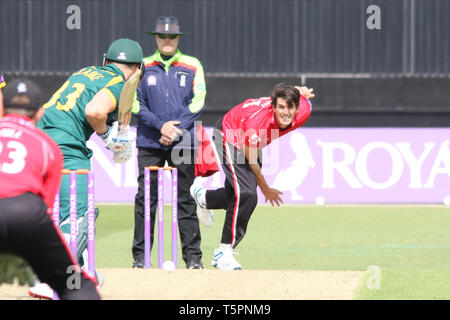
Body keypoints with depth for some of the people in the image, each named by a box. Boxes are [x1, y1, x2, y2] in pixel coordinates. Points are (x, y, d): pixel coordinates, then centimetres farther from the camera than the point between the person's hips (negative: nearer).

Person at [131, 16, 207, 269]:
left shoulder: (192, 66, 7)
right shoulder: (143, 67, 9)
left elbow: (198, 103, 0)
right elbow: (136, 104, 3)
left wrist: (177, 129, -12)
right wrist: (160, 125, -11)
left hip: (183, 143, -1)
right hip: (149, 143, 1)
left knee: (185, 199, -1)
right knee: (145, 199, -2)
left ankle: (193, 257, 2)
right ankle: (140, 257, 2)